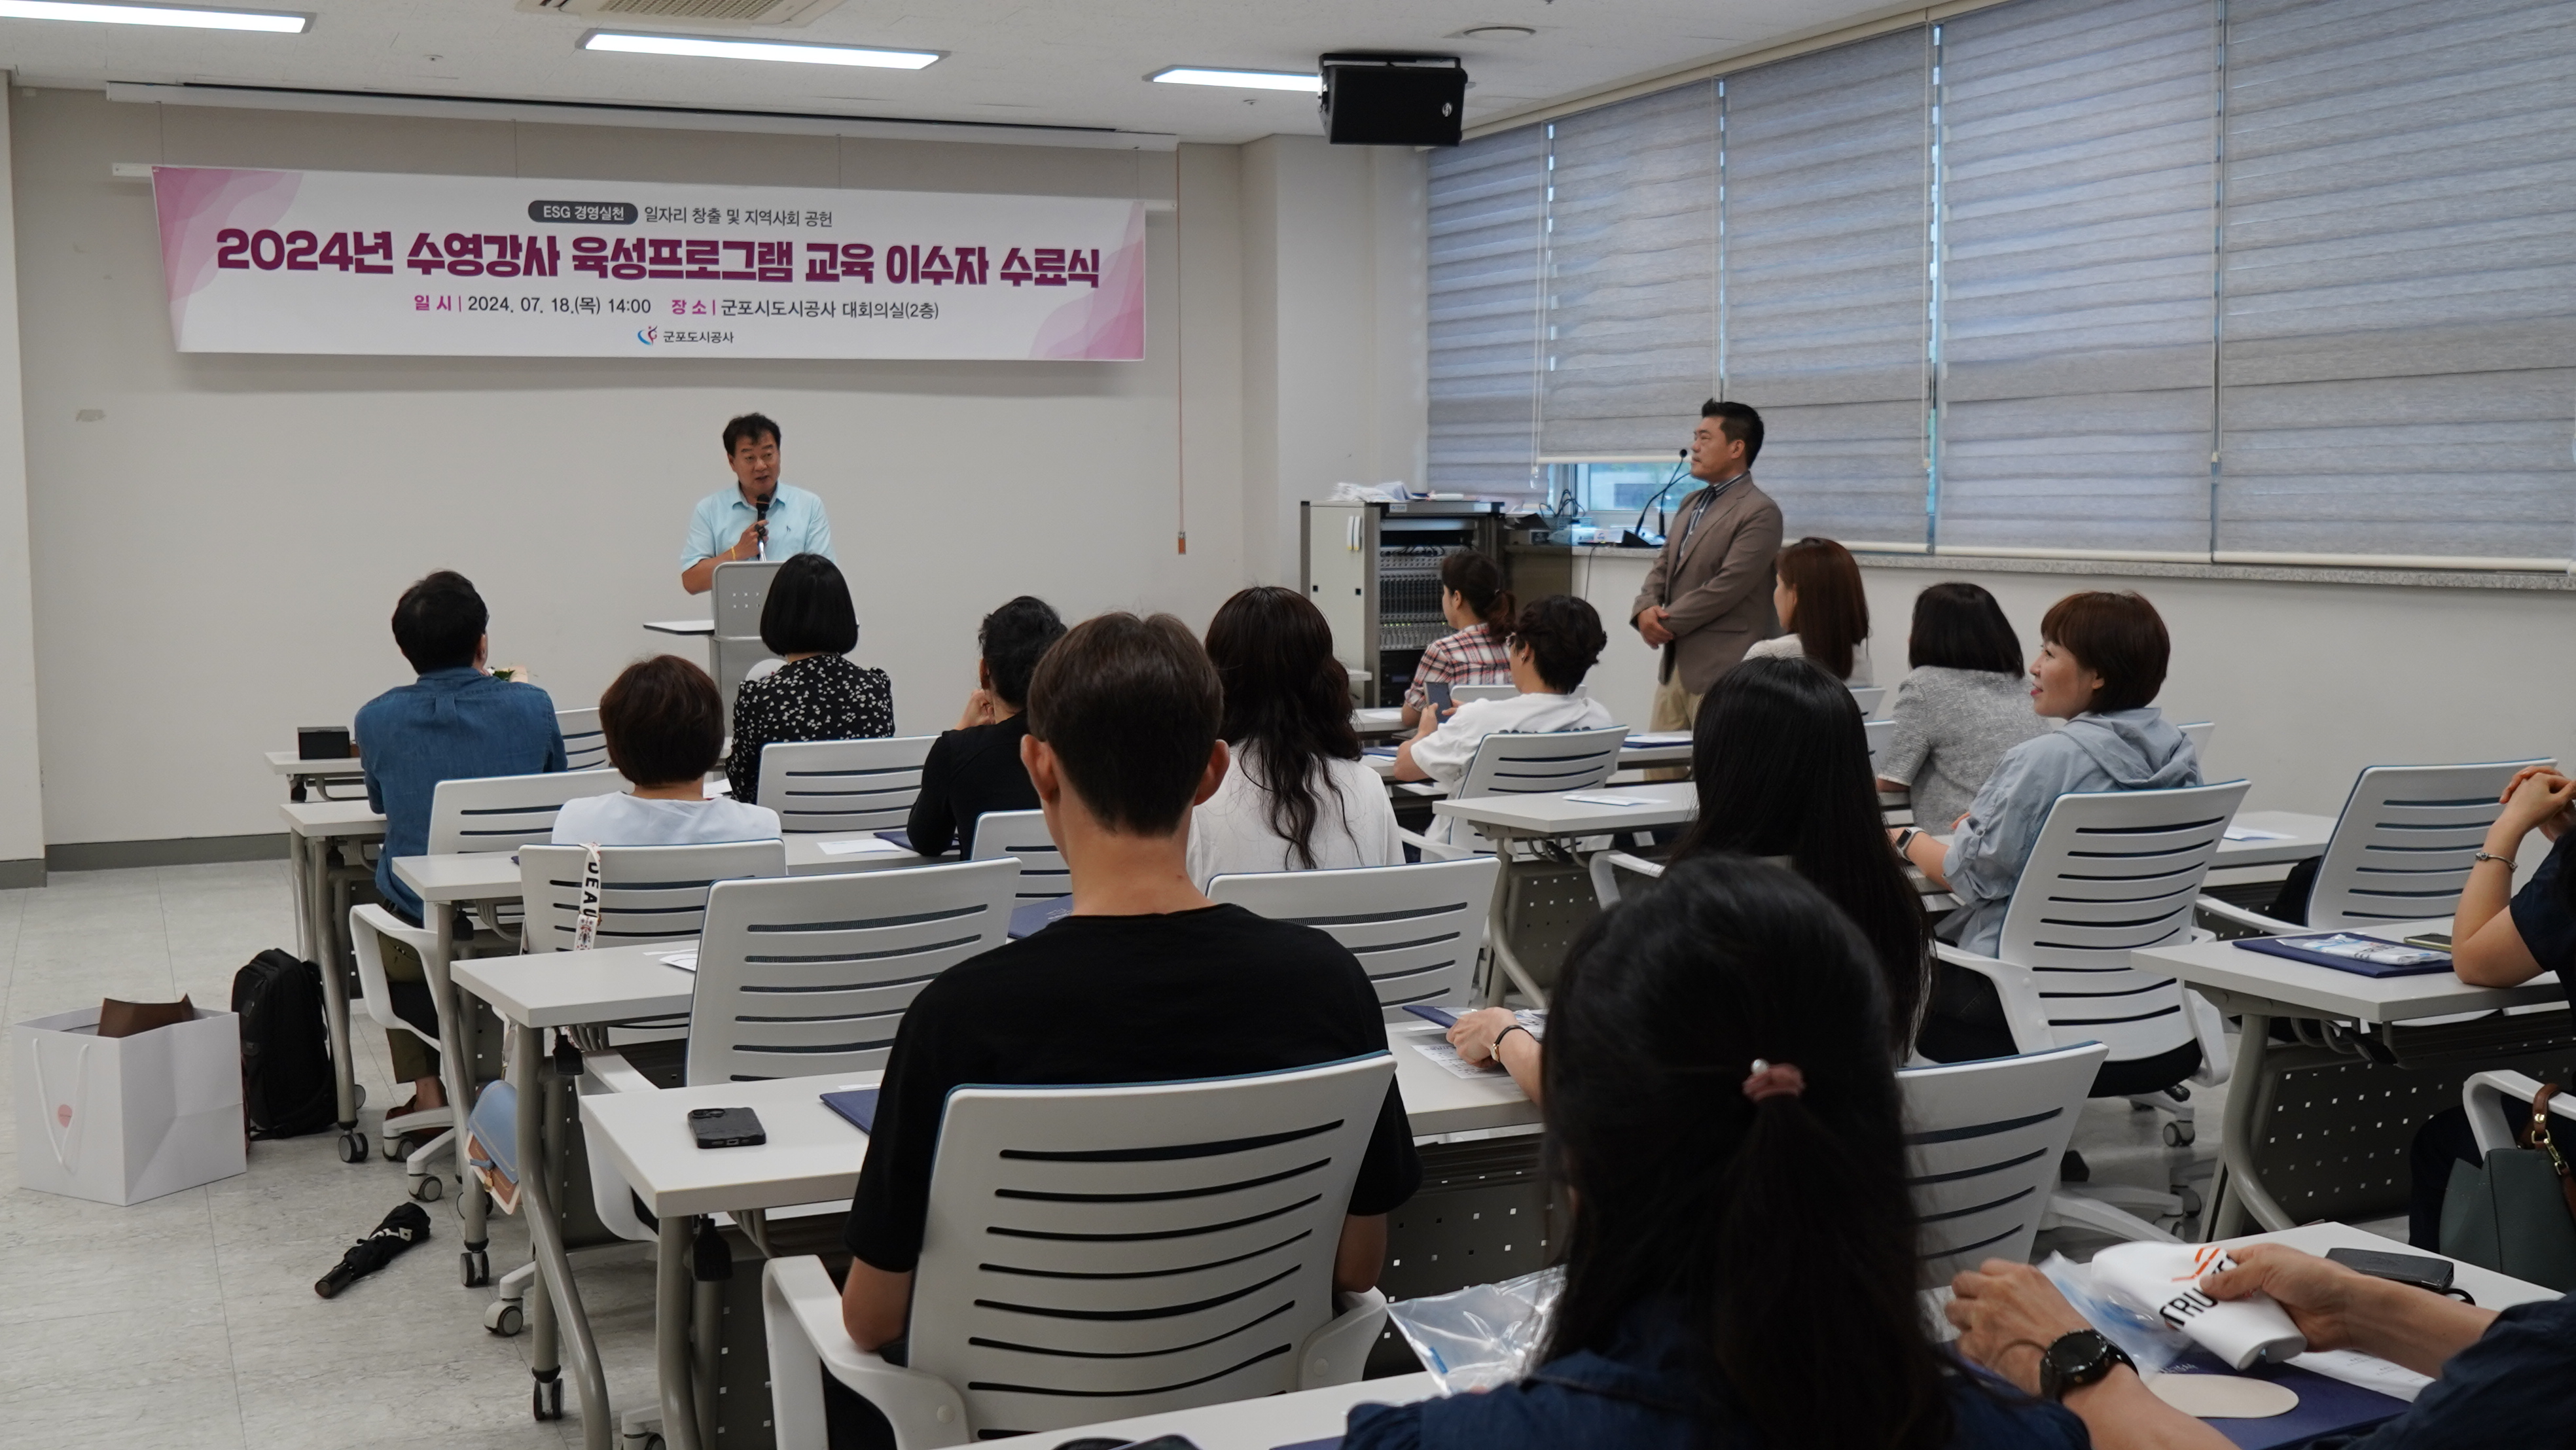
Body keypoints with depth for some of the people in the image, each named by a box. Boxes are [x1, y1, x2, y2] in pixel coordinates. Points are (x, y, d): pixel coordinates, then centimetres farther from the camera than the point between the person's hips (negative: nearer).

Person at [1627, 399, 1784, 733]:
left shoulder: (1759, 513, -12)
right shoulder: (1692, 503, 17)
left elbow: (1726, 587, -18)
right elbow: (1663, 566, 18)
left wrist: (1666, 622, -12)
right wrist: (1645, 609, -3)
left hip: (1723, 668, -8)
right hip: (1675, 662, 8)